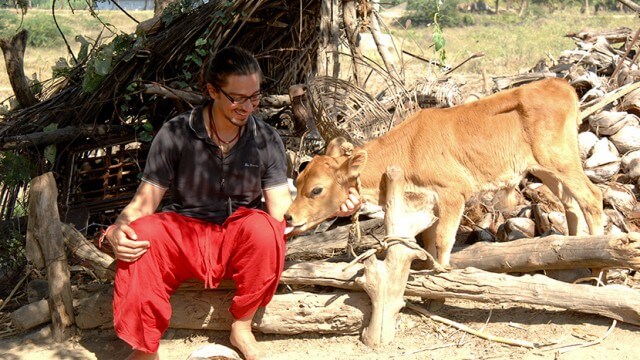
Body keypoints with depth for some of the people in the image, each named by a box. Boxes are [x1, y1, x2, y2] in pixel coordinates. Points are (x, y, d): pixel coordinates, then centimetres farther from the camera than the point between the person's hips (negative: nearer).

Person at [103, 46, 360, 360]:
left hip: (239, 240, 1)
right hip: (184, 234, 0)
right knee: (141, 236, -32)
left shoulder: (266, 141, -3)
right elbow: (144, 202, -8)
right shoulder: (175, 134, -8)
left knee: (263, 227, -34)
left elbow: (282, 209, -9)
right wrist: (117, 230, -29)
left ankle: (242, 327, -11)